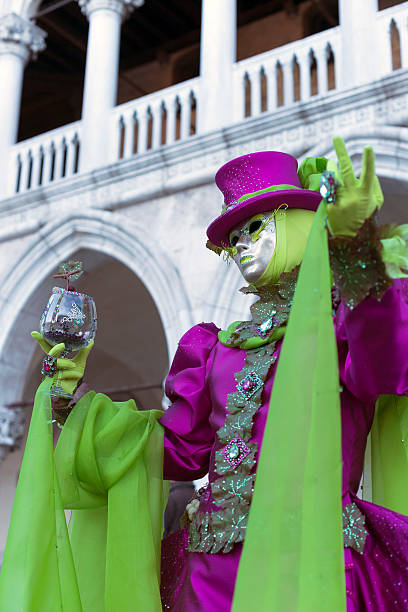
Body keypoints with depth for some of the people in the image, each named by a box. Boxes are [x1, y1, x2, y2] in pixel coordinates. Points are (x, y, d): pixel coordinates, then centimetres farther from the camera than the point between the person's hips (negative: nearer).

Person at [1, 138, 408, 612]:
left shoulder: (344, 320, 3)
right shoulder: (222, 347, 18)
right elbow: (177, 450, 18)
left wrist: (353, 244, -32)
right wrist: (78, 398, 15)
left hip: (312, 562, -4)